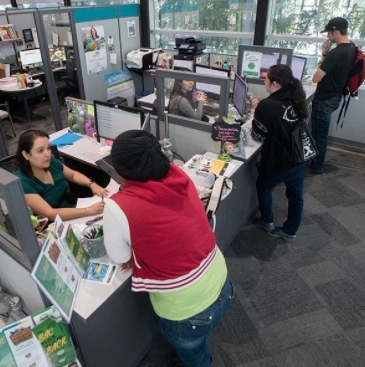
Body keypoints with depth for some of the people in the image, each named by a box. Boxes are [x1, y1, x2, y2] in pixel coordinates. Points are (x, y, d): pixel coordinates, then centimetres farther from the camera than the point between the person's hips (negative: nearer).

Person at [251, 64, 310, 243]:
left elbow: (258, 135, -10)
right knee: (295, 196, 20)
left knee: (263, 186, 22)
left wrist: (258, 110, 1)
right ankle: (290, 232, 38)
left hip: (282, 162, -7)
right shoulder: (296, 100, 2)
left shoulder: (267, 106, -22)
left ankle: (267, 223, 37)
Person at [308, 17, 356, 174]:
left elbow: (315, 78, -24)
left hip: (325, 99, -10)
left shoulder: (336, 53, -27)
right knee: (320, 132, 23)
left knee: (319, 134, 4)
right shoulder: (352, 48, 5)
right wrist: (325, 54, -3)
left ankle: (316, 167, 18)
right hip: (335, 96, 10)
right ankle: (316, 159, 39)